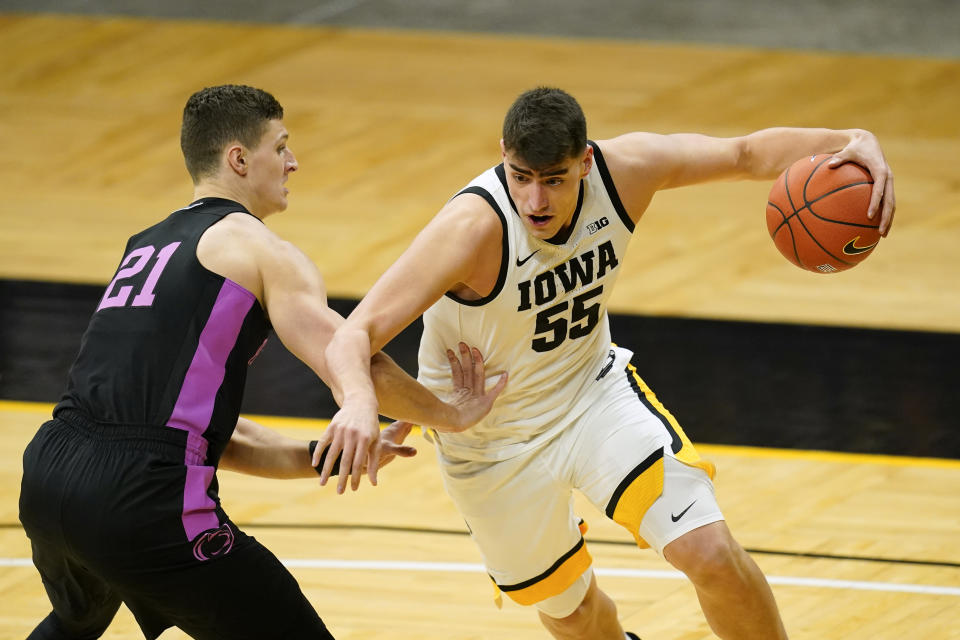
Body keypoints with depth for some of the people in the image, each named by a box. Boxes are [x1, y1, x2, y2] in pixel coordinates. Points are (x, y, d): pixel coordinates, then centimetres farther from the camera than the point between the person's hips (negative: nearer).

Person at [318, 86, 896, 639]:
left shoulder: (622, 169, -21)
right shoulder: (475, 227, -35)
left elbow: (747, 153, -7)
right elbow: (357, 333, -39)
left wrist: (851, 142, -24)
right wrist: (360, 399, -62)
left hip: (593, 388, 3)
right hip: (495, 441, -3)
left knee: (711, 552, -14)